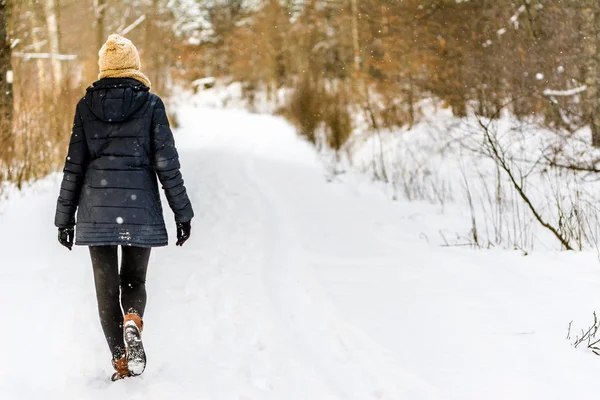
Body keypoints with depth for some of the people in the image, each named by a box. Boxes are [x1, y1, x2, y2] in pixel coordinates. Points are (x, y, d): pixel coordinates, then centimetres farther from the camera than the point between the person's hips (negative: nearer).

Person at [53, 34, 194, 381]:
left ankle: (122, 363, 6)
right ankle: (133, 322, -16)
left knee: (107, 287, 9)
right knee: (134, 279, 15)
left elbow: (74, 166, 2)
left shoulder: (87, 105, 2)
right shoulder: (150, 104, -3)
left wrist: (65, 218, 8)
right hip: (139, 209, -1)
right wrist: (182, 213, 2)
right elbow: (167, 164, -4)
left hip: (97, 209, 1)